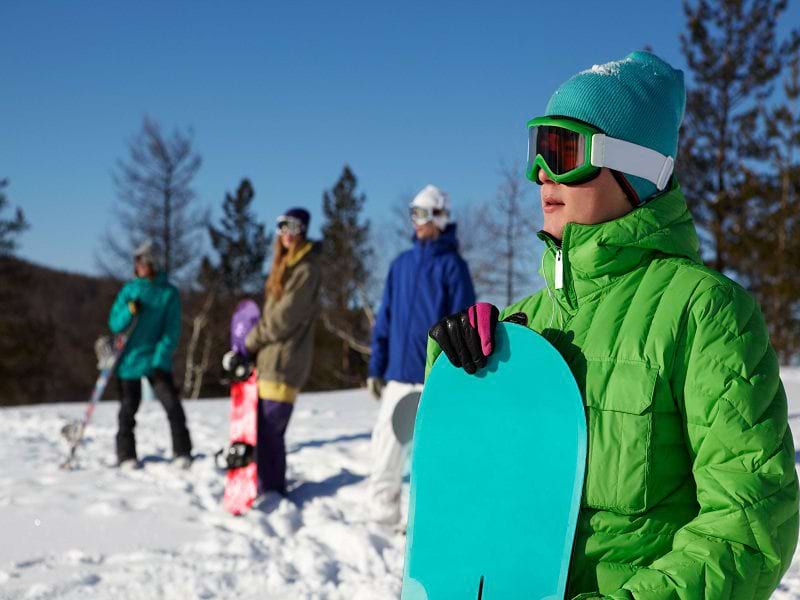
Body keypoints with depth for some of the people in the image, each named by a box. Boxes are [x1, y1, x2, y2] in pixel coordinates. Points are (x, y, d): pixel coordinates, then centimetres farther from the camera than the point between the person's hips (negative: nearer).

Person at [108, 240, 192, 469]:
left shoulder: (169, 292, -2)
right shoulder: (129, 289, 5)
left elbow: (172, 331, -5)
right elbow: (115, 324, 1)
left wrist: (160, 359, -14)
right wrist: (129, 311, -20)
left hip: (157, 359, -2)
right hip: (129, 358, 2)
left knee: (172, 404, -12)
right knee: (128, 409, 6)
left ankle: (182, 452, -2)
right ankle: (126, 455, 18)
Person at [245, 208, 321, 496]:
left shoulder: (306, 269, -9)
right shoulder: (285, 266, 20)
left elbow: (284, 317, -14)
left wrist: (251, 341, -3)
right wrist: (255, 343, 9)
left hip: (283, 362, -8)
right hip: (269, 359, 8)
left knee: (269, 431, -9)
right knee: (262, 428, 11)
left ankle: (271, 491, -1)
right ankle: (270, 490, 21)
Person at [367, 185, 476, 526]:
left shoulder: (452, 265, -2)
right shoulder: (401, 264, 12)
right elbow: (385, 319, 13)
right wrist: (376, 368, 9)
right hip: (398, 374, 5)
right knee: (386, 443, 4)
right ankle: (382, 514, 16)